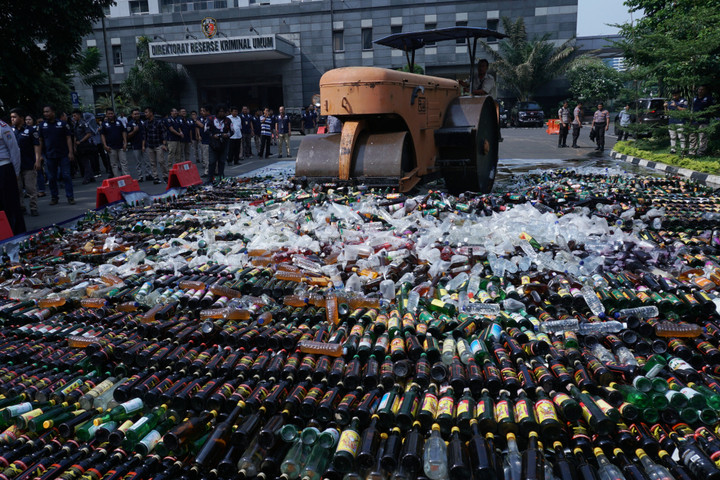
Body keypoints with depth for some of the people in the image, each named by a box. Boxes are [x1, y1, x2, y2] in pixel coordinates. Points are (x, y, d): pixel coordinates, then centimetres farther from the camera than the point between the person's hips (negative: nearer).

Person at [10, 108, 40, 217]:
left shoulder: (30, 130, -3)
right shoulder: (11, 131, 9)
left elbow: (36, 146, -4)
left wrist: (37, 160, -11)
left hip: (29, 165, -5)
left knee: (31, 188, -1)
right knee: (17, 189, 9)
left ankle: (33, 208, 7)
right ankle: (21, 207, 19)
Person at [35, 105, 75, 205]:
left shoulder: (62, 124, 1)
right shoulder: (41, 125, 6)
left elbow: (68, 138, 0)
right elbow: (39, 141, 6)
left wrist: (70, 152, -8)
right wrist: (39, 156, -1)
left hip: (63, 155, -2)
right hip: (50, 156, 2)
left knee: (66, 176, -2)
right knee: (51, 177, 7)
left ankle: (70, 197, 3)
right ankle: (54, 197, 17)